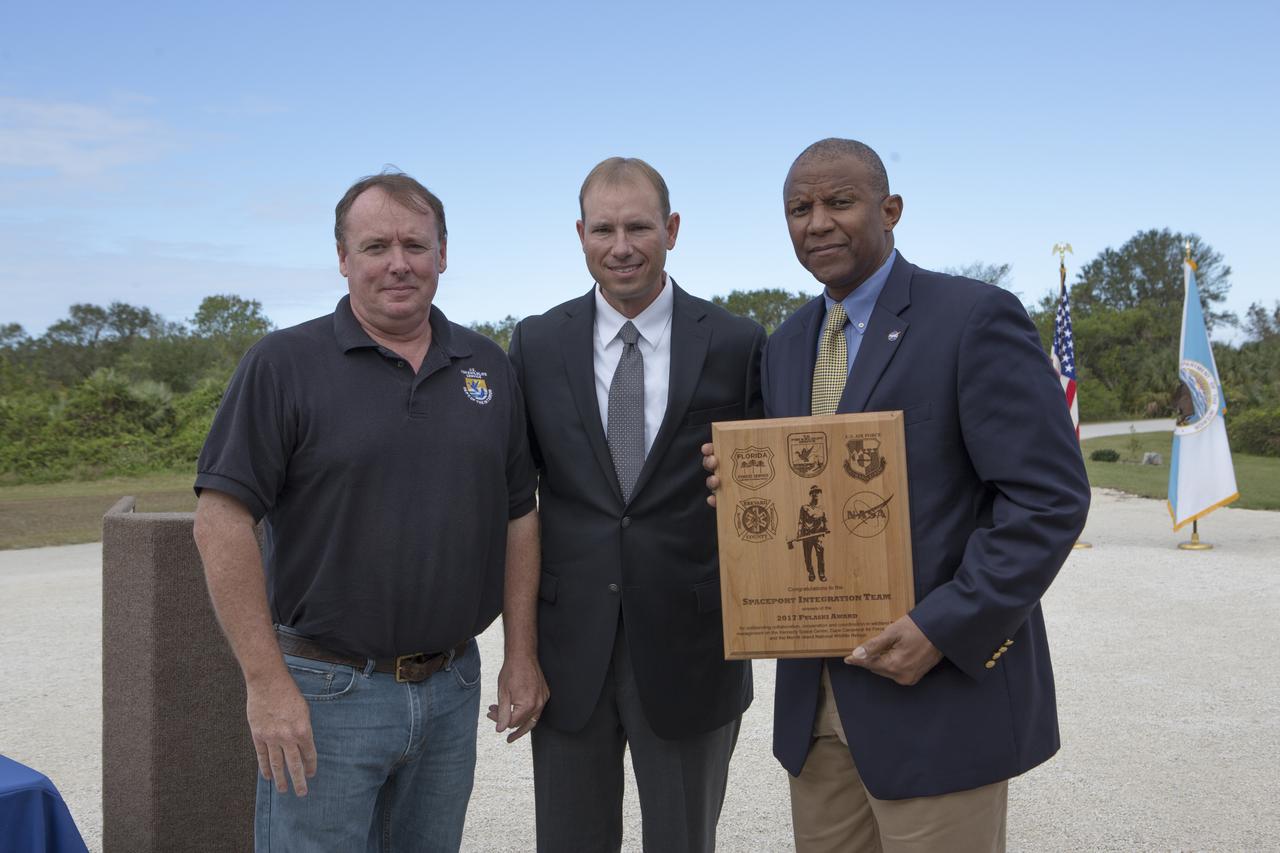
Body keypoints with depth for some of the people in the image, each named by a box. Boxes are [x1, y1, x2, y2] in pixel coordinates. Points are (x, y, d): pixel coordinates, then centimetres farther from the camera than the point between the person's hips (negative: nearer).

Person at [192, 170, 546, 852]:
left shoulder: (487, 367, 7)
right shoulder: (284, 363, -7)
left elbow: (517, 515, 10)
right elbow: (222, 521, -12)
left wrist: (521, 655, 6)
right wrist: (267, 684, -15)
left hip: (452, 690, 4)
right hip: (324, 693, -4)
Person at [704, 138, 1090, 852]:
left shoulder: (975, 318, -10)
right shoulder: (788, 344, 12)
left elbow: (1049, 496, -14)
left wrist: (945, 629, -19)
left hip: (942, 694, -6)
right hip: (815, 696, 6)